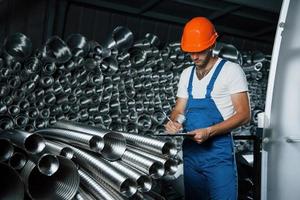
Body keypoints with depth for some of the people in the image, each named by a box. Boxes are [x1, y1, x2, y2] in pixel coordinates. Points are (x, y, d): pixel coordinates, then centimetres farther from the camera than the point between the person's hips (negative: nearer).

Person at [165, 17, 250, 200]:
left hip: (218, 152, -6)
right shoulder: (186, 74, 13)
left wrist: (209, 131, -22)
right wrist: (173, 121, -7)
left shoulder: (231, 70, -6)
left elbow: (244, 114, -10)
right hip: (190, 151, 6)